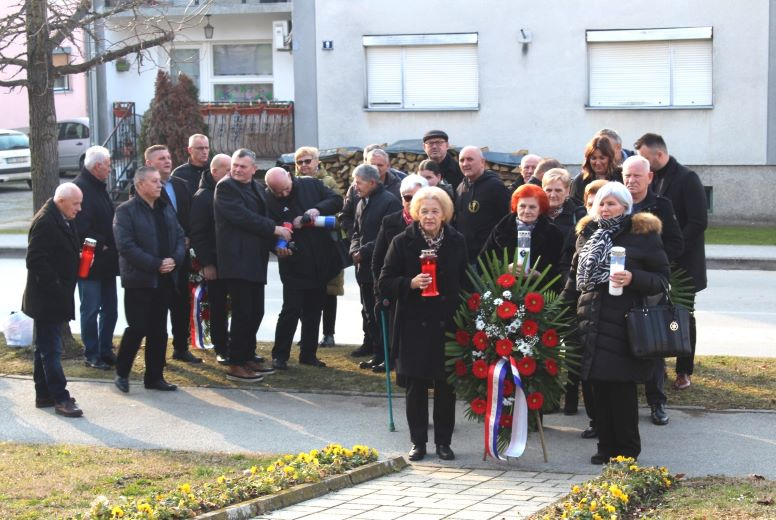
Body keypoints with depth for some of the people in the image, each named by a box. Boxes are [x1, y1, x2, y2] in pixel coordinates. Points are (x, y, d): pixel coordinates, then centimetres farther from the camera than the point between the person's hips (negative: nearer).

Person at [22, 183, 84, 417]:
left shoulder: (64, 221, 12)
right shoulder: (44, 222, -19)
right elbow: (36, 261, -24)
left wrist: (81, 258, 8)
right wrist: (55, 288, -23)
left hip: (56, 299, 10)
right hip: (47, 299, -10)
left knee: (46, 348, 16)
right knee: (50, 349, -6)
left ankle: (44, 394, 24)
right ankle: (60, 398, -5)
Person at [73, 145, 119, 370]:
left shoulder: (99, 186, 15)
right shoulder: (81, 188, -17)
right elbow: (81, 228, -24)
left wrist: (110, 246, 10)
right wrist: (101, 245, -16)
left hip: (106, 261, 9)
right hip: (90, 261, -9)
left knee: (110, 309, 13)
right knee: (91, 310, 0)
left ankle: (105, 350, 23)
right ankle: (91, 354, 8)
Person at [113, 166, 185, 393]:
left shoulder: (166, 209, 14)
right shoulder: (126, 211, -8)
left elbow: (180, 237, 13)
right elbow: (126, 246, -16)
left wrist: (175, 259, -7)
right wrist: (156, 265, -18)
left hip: (165, 279, 6)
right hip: (139, 279, -6)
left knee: (159, 331, 9)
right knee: (137, 328, -7)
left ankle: (154, 377, 16)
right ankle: (122, 373, 8)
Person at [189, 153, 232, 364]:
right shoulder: (202, 197, -7)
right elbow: (197, 234, -11)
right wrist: (206, 263, -16)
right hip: (216, 263, -5)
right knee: (219, 307, 2)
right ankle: (221, 349, 10)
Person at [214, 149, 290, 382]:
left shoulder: (257, 188, 16)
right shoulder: (226, 187, -9)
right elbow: (243, 217, -19)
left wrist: (276, 243, 7)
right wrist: (275, 229, -15)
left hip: (255, 260, 8)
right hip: (236, 260, -8)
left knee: (256, 312, 11)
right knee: (243, 312, -8)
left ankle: (248, 357, 23)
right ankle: (235, 365, -1)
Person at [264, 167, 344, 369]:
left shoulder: (311, 185, 0)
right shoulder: (268, 200, -11)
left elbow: (336, 200, 1)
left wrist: (317, 209, -17)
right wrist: (277, 246, -33)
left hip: (320, 263, 4)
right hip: (294, 264, -4)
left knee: (314, 311, 12)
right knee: (291, 310, -6)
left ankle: (308, 354, 23)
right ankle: (280, 355, 6)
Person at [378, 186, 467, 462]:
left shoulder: (457, 242, 5)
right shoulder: (403, 242, -1)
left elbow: (466, 281, 12)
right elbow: (385, 283, -1)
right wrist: (410, 284, -19)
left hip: (448, 325, 1)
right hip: (414, 327, -1)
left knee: (446, 386, 4)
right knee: (416, 386, 4)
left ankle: (443, 442, 15)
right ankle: (418, 442, 15)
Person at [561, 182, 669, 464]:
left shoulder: (643, 234, -1)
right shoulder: (587, 234, 16)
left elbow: (662, 278, -2)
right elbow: (575, 277, 26)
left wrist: (633, 279, -19)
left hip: (624, 323, -5)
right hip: (591, 322, 5)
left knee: (621, 388, -4)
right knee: (599, 386, 5)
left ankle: (627, 449, 6)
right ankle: (606, 446, 13)